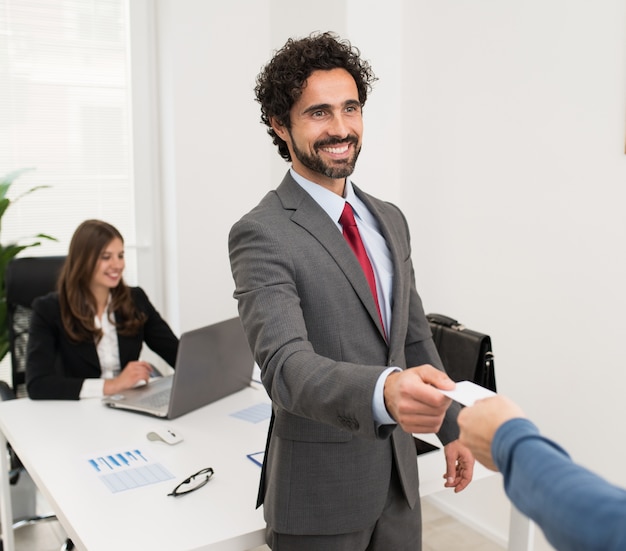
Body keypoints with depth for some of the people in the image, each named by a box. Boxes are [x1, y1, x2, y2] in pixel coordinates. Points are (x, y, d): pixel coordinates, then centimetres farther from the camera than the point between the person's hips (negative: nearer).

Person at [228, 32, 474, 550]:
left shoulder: (390, 219, 6)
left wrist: (452, 427, 12)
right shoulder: (261, 235, -18)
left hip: (398, 474, 6)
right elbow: (285, 365, -31)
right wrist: (383, 391, -47)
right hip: (321, 489, -6)